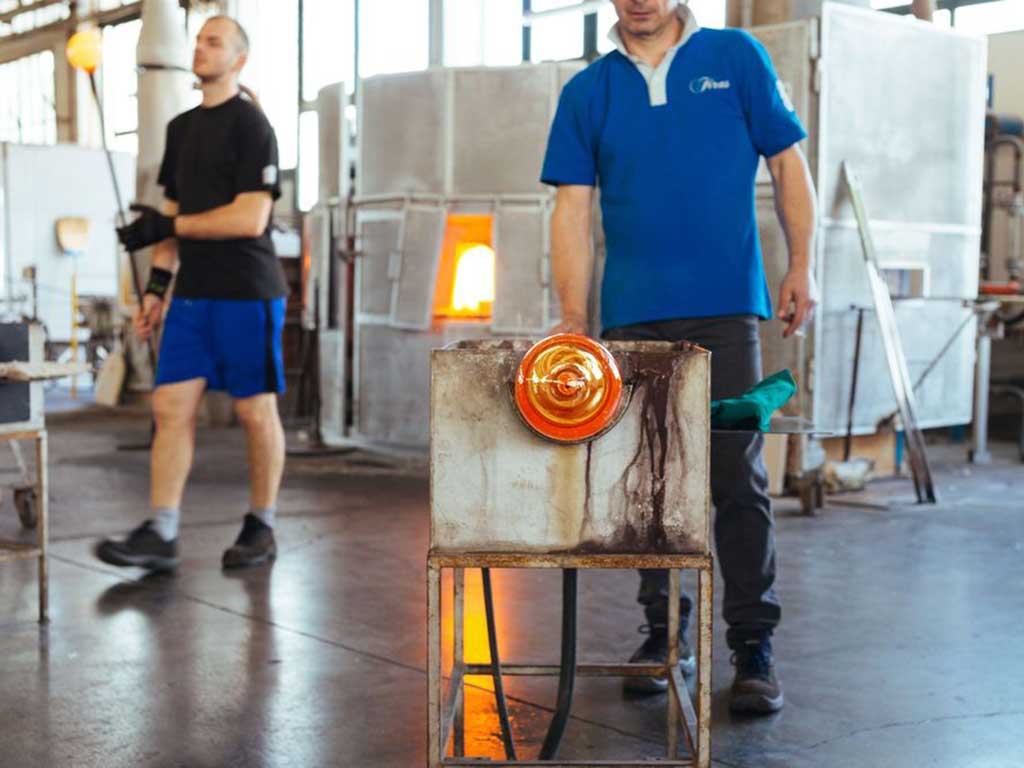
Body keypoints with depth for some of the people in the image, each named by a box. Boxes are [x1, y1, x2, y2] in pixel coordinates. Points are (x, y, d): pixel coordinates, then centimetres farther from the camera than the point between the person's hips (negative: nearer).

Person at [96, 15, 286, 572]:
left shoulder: (250, 126, -7)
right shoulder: (182, 128, 16)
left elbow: (250, 218, -17)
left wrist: (165, 225, -13)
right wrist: (156, 286, 12)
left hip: (247, 294, -7)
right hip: (193, 293, 7)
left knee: (256, 411, 1)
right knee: (171, 406, 0)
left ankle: (261, 530, 15)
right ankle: (161, 536, 1)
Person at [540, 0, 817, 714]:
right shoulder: (587, 91, 10)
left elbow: (789, 164, 8)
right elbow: (573, 207, 6)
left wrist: (801, 268, -1)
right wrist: (575, 317, -1)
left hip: (724, 306, -2)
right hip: (631, 313, 3)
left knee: (737, 478, -3)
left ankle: (754, 644, 6)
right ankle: (665, 633, 21)